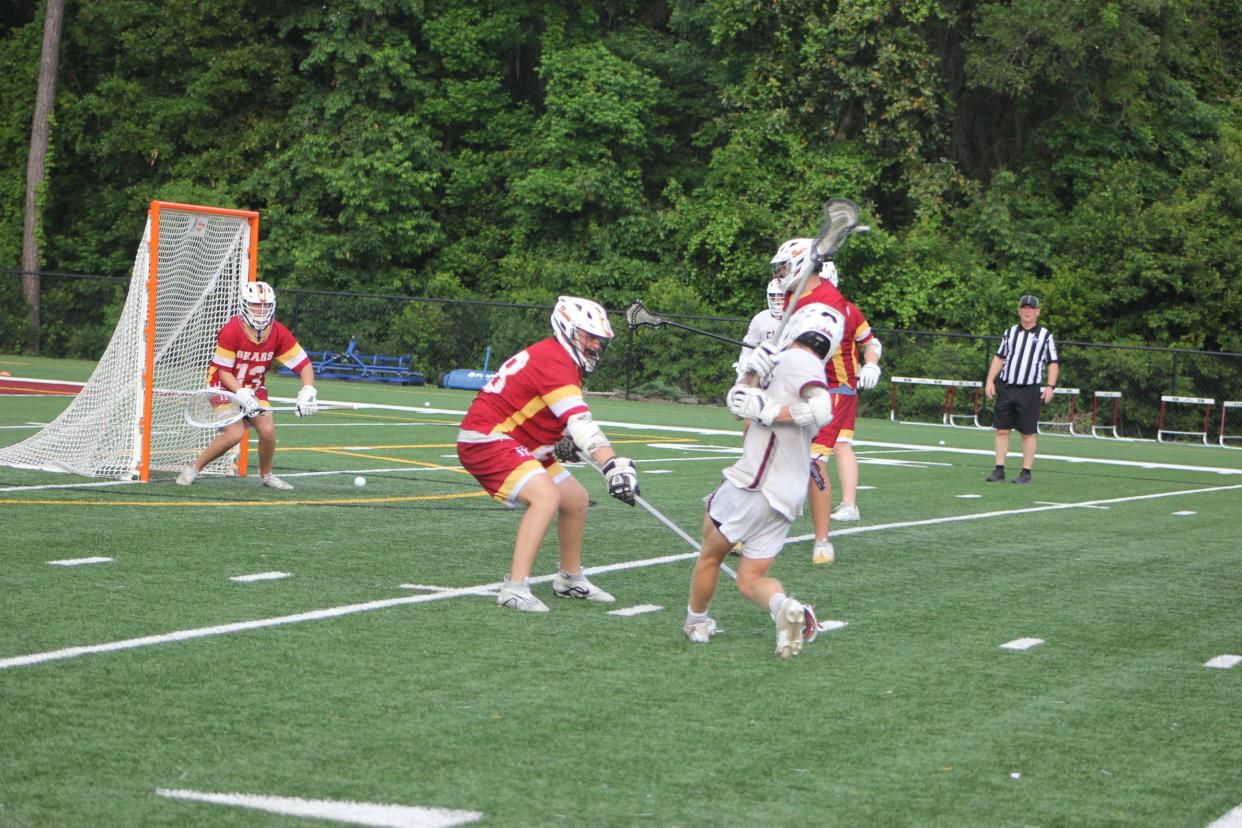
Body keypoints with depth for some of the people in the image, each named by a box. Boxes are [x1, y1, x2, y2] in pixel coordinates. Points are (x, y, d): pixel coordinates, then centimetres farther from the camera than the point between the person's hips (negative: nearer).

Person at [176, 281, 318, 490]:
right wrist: (242, 394, -35)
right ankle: (194, 469, -4)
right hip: (225, 386, -4)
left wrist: (308, 391, -25)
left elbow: (304, 363, -8)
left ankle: (266, 475, 14)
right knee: (235, 433, -23)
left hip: (255, 389, 4)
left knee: (268, 429, -14)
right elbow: (223, 371, -21)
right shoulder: (231, 330, -24)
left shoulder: (279, 333, -12)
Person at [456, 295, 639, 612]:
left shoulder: (561, 359, 11)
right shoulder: (555, 361, -22)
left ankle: (570, 579, 31)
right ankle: (515, 587, -31)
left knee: (576, 500, 14)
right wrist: (612, 465, -42)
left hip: (522, 445, 11)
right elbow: (580, 422, -33)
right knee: (547, 496, -29)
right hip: (486, 441, -11)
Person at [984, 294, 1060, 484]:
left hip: (1029, 390, -3)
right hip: (1005, 388, 3)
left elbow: (1053, 363, 2)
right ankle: (999, 470, 7)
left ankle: (1026, 472, 5)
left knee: (1028, 433, -1)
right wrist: (990, 381, 7)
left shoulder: (1045, 335, 3)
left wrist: (1050, 386, -9)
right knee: (1002, 430, 2)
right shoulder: (1010, 332, 12)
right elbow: (999, 358, 16)